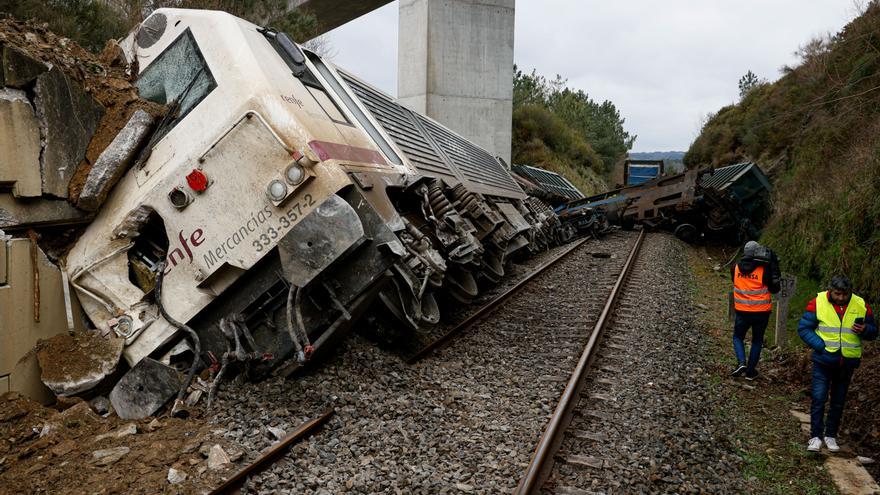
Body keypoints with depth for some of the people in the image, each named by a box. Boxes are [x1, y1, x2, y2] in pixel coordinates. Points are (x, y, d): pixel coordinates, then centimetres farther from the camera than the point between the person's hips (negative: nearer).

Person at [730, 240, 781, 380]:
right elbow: (774, 289, -3)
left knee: (738, 337, 20)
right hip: (761, 312, -1)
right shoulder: (764, 269, -14)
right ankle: (750, 371, 19)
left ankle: (741, 362, -3)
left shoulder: (735, 268, -5)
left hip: (742, 311, 1)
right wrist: (774, 268, -2)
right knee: (757, 341, 16)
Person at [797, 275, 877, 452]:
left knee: (838, 401, 12)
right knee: (818, 398, -5)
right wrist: (821, 346, -16)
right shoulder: (818, 303, -9)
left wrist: (864, 330, -15)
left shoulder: (861, 306, -2)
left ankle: (831, 436, 25)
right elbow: (803, 328, -5)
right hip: (823, 360, -2)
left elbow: (873, 331, 8)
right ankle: (816, 436, 5)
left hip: (848, 362, 2)